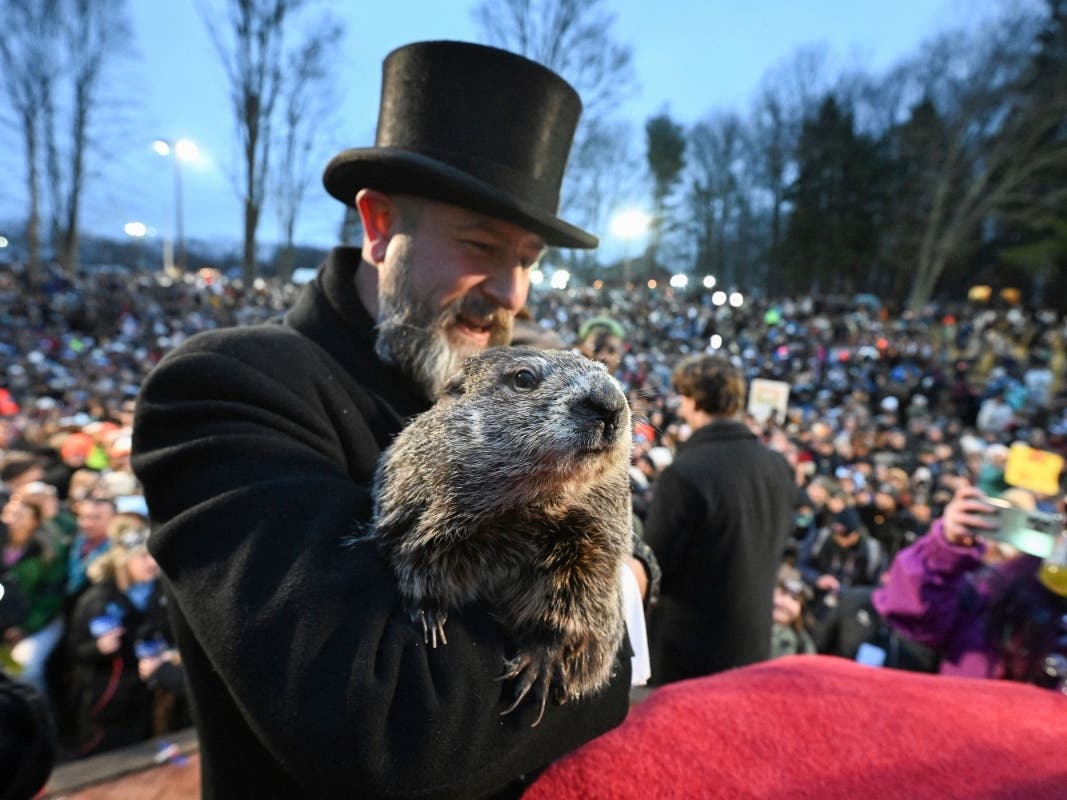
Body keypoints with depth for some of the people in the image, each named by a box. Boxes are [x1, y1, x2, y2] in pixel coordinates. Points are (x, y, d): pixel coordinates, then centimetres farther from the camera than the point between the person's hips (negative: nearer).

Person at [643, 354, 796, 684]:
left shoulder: (684, 473, -25)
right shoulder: (779, 467, -1)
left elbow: (651, 566, -18)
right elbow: (776, 547, 11)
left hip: (688, 652, -6)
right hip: (754, 645, 7)